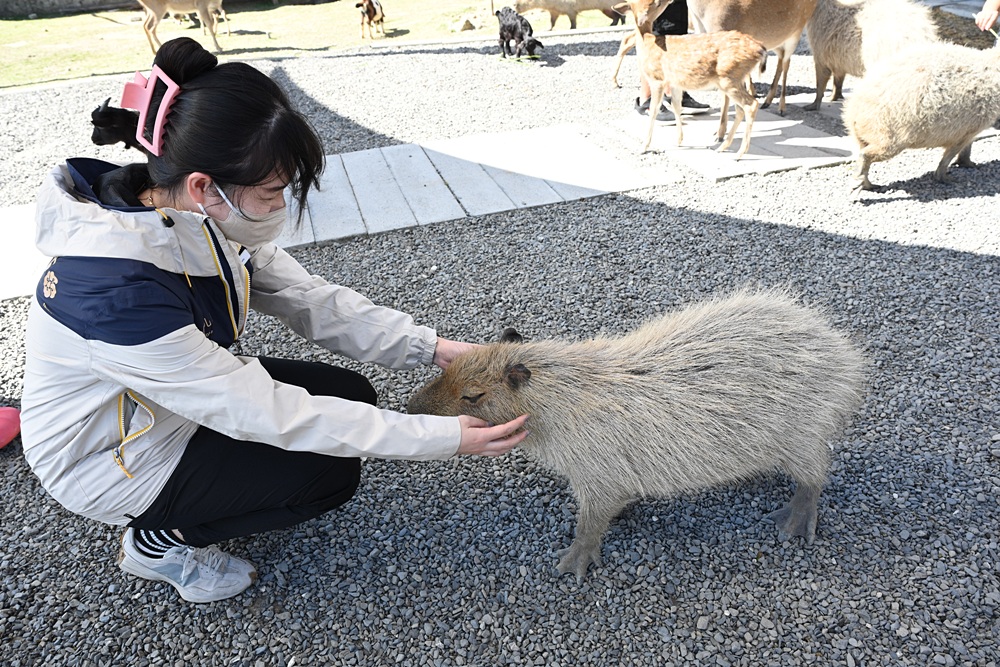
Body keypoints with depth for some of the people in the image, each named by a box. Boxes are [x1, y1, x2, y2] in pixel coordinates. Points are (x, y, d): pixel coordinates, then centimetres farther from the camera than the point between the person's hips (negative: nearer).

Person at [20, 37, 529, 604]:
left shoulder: (201, 217, -16)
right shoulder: (117, 295, -39)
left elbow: (312, 300, -11)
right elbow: (272, 415, -35)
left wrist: (433, 348, -19)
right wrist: (445, 438, -33)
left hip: (189, 395, 7)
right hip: (109, 464, -7)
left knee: (353, 396, -1)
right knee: (333, 471, -13)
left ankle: (184, 513, 14)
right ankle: (160, 542, 9)